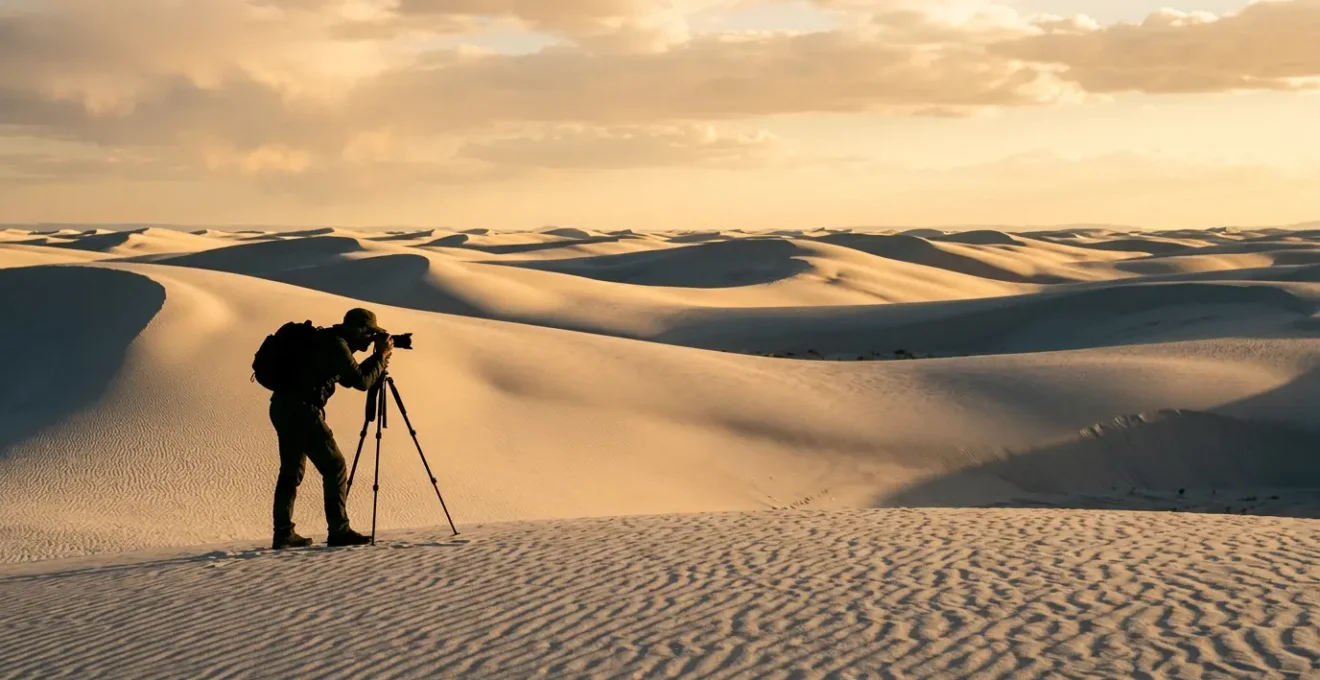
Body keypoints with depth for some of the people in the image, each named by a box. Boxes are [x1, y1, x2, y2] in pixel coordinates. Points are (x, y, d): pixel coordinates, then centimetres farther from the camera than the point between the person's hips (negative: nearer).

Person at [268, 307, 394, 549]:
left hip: (283, 408, 10)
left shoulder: (328, 341, 19)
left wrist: (377, 358, 18)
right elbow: (362, 382, -12)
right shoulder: (336, 344, -10)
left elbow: (350, 379, 27)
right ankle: (339, 531, -6)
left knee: (292, 471, 13)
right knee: (335, 467, -5)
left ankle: (283, 533, 12)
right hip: (301, 409, -10)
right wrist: (381, 356, -1)